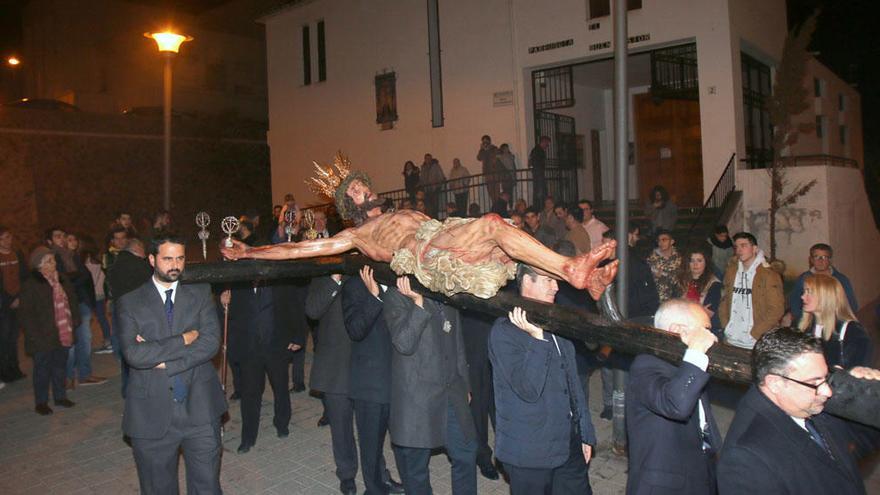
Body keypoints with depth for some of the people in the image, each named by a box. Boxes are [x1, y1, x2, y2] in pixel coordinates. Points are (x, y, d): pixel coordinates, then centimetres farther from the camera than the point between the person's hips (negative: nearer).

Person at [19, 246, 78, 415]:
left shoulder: (62, 279, 7)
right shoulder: (30, 285, -12)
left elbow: (72, 302, 17)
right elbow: (25, 313, -12)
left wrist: (74, 322, 8)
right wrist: (35, 336, -17)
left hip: (64, 335, 6)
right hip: (44, 338, -6)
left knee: (60, 367, 16)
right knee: (43, 369, 5)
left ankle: (60, 396, 29)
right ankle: (41, 402, 16)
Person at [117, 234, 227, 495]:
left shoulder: (200, 293, 4)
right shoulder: (130, 302, 0)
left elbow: (211, 342, -9)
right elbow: (133, 354, -14)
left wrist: (162, 360, -14)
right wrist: (183, 339, -14)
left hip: (199, 408, 0)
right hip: (152, 412, 0)